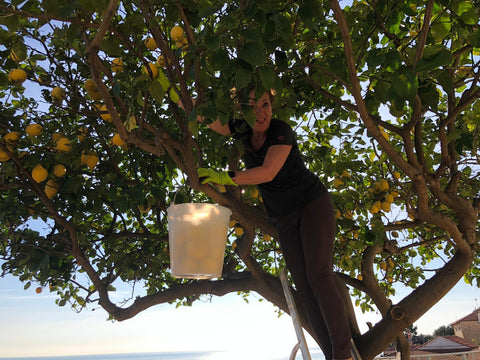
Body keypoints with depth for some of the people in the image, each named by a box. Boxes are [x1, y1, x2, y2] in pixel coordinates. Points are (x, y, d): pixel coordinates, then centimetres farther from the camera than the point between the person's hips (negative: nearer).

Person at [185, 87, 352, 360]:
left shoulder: (282, 130, -17)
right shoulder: (243, 130, 0)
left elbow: (268, 172, -28)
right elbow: (201, 114, 4)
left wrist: (225, 178, -27)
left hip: (313, 203, -5)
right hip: (285, 217, 6)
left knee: (319, 275, -17)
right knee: (303, 286, -2)